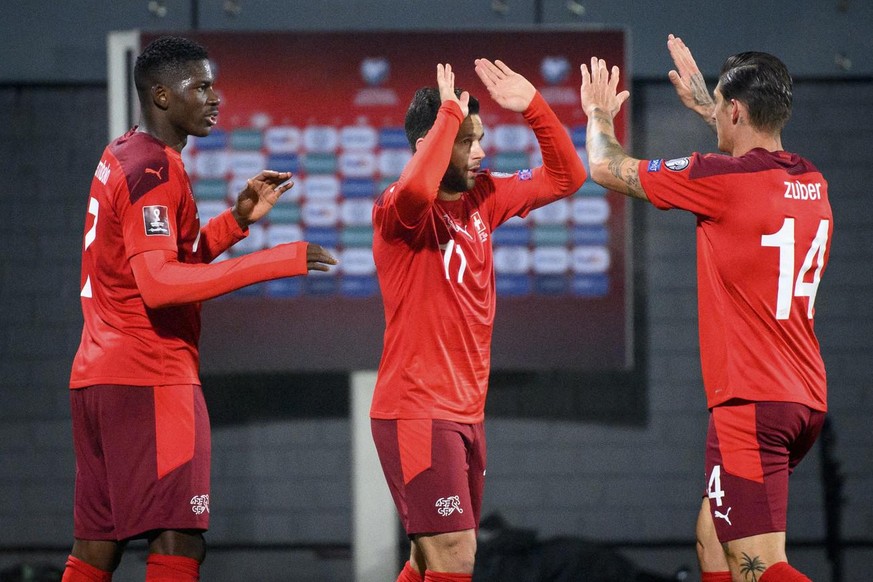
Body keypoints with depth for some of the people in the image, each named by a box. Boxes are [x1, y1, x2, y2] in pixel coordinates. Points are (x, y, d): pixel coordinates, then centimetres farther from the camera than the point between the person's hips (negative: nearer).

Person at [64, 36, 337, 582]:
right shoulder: (155, 169, -13)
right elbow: (158, 285, -25)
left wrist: (237, 220, 14)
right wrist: (276, 262, -26)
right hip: (151, 379, -10)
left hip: (98, 374, 10)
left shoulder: (121, 158, 17)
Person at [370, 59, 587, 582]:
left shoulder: (482, 199, 9)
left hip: (466, 413, 8)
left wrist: (533, 106, 1)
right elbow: (416, 190, -38)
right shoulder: (399, 211, -14)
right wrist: (449, 115, -26)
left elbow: (565, 178, 15)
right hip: (416, 413, -8)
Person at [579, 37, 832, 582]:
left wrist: (600, 114, 22)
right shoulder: (811, 182, 10)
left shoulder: (723, 179, -11)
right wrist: (703, 103, 48)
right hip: (805, 398, 9)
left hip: (751, 402, -9)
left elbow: (606, 168, 2)